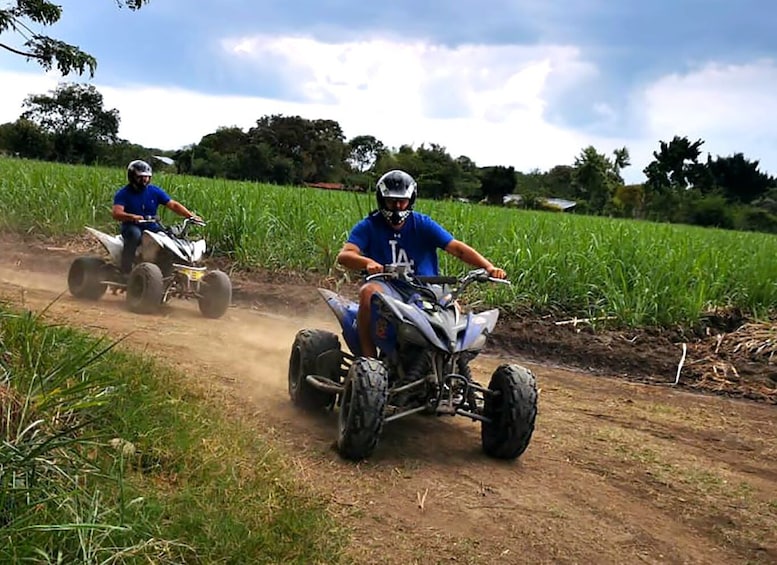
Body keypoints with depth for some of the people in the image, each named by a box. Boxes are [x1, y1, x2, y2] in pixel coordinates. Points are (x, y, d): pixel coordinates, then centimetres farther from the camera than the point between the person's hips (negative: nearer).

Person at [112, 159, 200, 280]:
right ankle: (126, 270, -30)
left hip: (151, 226, 4)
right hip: (131, 226, -4)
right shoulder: (123, 193, -7)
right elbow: (116, 214, -22)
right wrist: (132, 217, -43)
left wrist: (190, 215, -16)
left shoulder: (154, 191, 4)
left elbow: (173, 205, 0)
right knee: (135, 234, -39)